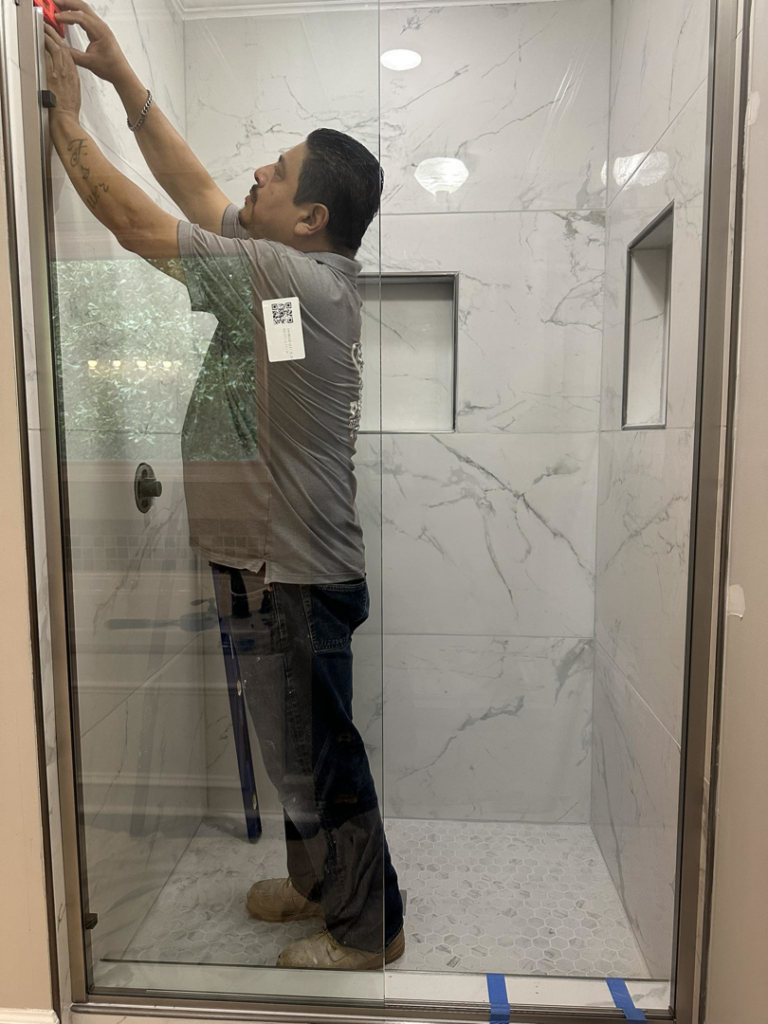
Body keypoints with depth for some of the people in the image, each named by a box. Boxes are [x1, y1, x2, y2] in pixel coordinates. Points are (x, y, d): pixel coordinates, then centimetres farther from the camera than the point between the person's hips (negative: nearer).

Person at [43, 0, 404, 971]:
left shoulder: (285, 275, -19)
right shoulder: (309, 269, 8)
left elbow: (138, 224, -12)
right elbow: (194, 190, 16)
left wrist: (66, 116, 2)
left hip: (290, 578, -9)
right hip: (277, 565, 10)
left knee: (313, 756, 9)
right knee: (299, 747, 24)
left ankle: (367, 927, 33)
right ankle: (318, 880, 48)